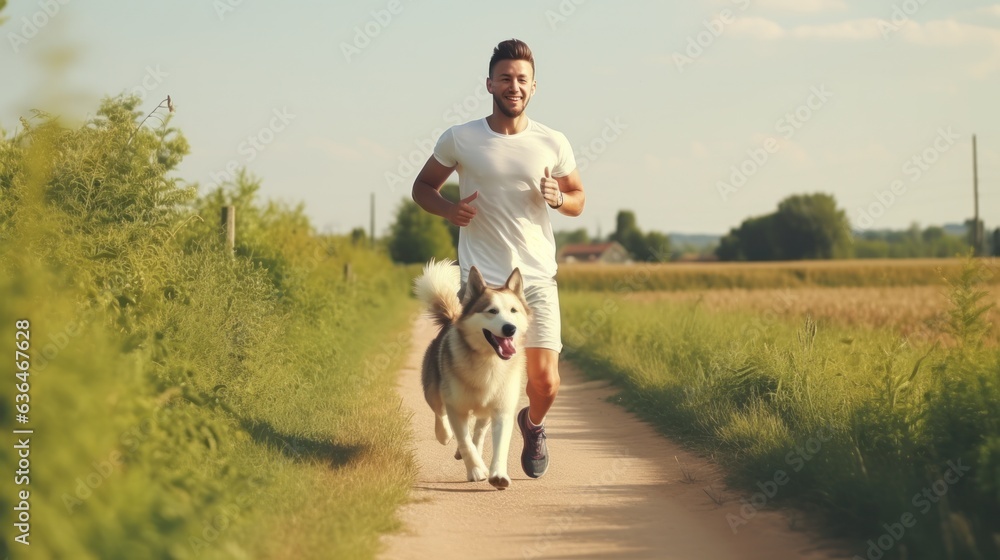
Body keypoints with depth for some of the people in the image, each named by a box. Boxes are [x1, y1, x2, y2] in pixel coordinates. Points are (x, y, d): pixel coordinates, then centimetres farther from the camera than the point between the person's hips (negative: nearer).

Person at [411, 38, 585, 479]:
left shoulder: (553, 144, 3)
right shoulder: (459, 140, -1)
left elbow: (578, 199, 16)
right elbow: (422, 187, 12)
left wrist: (558, 198, -8)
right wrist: (448, 209, -10)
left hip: (537, 278, 1)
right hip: (479, 278, -1)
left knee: (545, 379, -7)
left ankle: (533, 426, 29)